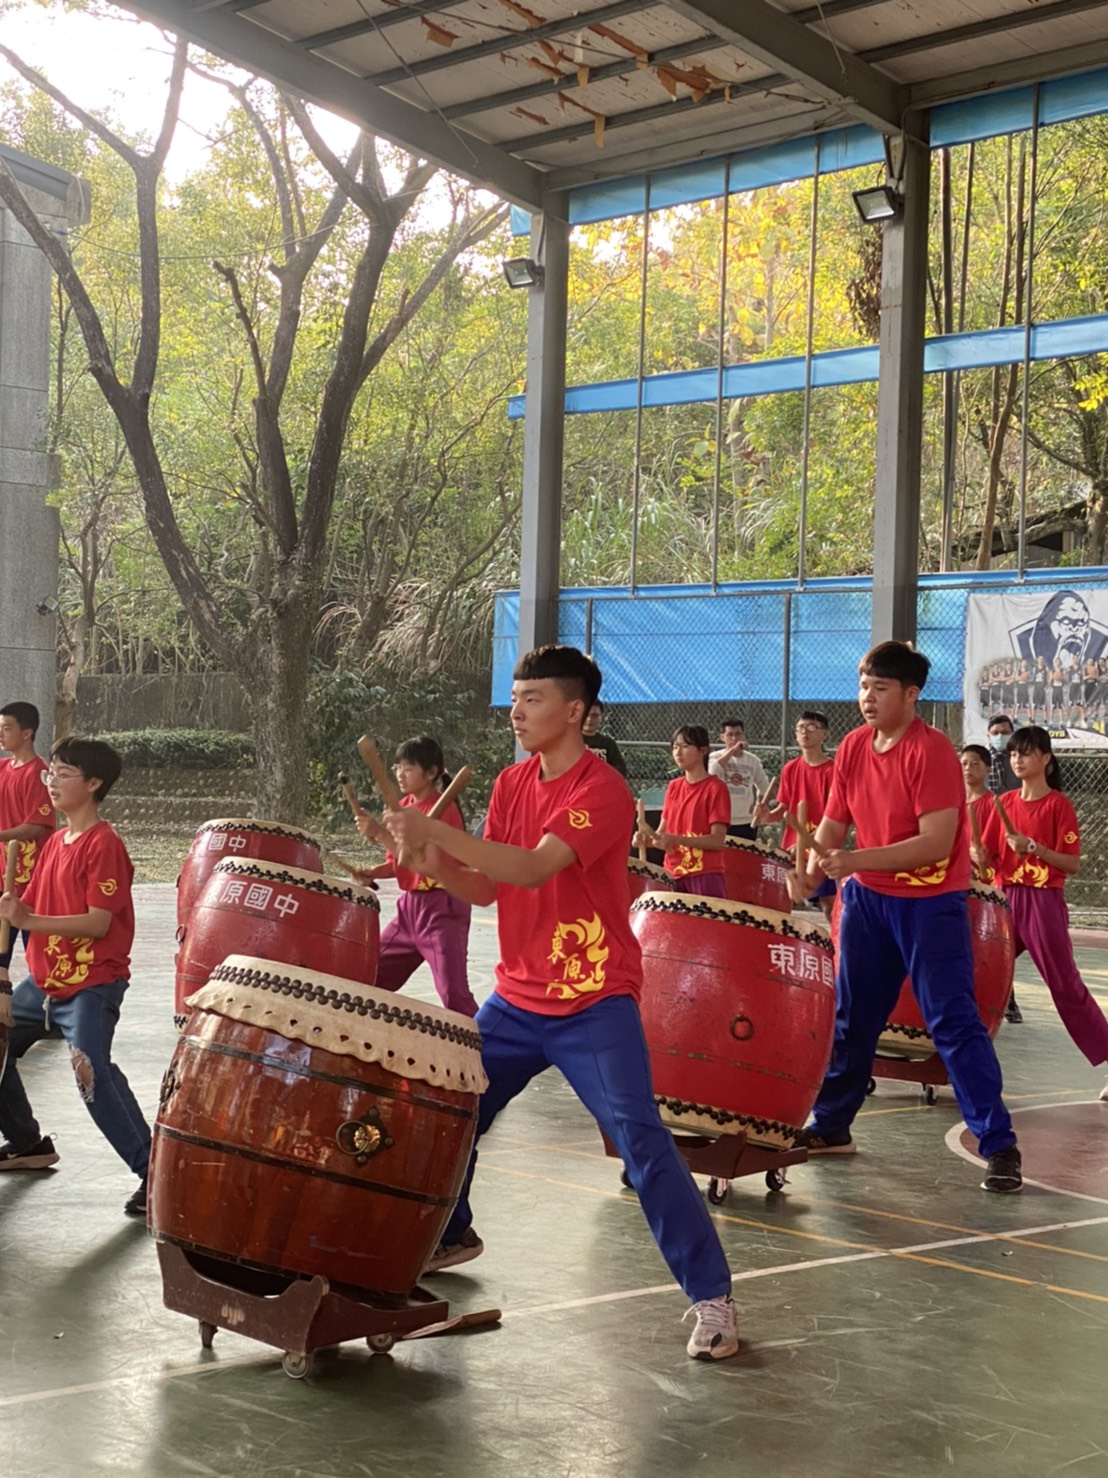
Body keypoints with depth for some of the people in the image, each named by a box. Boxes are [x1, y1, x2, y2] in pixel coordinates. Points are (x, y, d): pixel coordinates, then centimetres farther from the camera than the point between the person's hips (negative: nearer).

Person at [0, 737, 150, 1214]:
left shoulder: (103, 844, -15)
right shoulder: (55, 842, 11)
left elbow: (99, 923, -23)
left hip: (92, 983, -9)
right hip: (45, 979, 10)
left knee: (93, 1073, -24)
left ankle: (152, 1171, -19)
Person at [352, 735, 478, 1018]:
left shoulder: (443, 808, -15)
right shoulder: (403, 806, 11)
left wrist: (380, 833, -32)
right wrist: (373, 872, -1)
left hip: (442, 908, -9)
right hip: (409, 905, 9)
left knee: (453, 993, -18)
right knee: (372, 977, 12)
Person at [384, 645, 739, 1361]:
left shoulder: (602, 790, -17)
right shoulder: (512, 784, 8)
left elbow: (535, 868, -30)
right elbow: (485, 887, 7)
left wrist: (437, 831, -32)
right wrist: (431, 854, -12)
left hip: (595, 1005, -8)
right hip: (518, 998, 8)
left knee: (642, 1142, -14)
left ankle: (713, 1298, -6)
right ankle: (451, 1235, 42)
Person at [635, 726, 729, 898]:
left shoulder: (715, 788, -6)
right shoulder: (673, 787, 14)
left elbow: (718, 840, -12)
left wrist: (676, 839, -22)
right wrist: (646, 838, -7)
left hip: (705, 876, -6)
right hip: (674, 875, 6)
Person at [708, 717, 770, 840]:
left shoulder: (753, 760, 7)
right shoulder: (716, 757, -2)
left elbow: (764, 786, 19)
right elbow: (712, 770, -26)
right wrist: (732, 750, -25)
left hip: (747, 823, 3)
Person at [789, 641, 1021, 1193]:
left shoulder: (931, 751, -19)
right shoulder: (852, 747, 1)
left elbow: (937, 844, -25)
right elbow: (833, 824, 5)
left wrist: (855, 861, -32)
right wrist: (810, 872, -15)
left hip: (930, 904, -6)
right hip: (867, 898, 7)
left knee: (953, 1022, -7)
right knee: (852, 1016, 14)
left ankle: (999, 1145, -2)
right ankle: (831, 1126, 28)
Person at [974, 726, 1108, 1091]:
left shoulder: (1058, 804, -7)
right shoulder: (1005, 803, 10)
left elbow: (1073, 864, -11)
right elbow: (986, 858, 9)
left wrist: (1033, 847, -22)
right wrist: (977, 851, -13)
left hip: (1044, 902, -6)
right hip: (1007, 899, 6)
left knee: (1066, 986, -6)